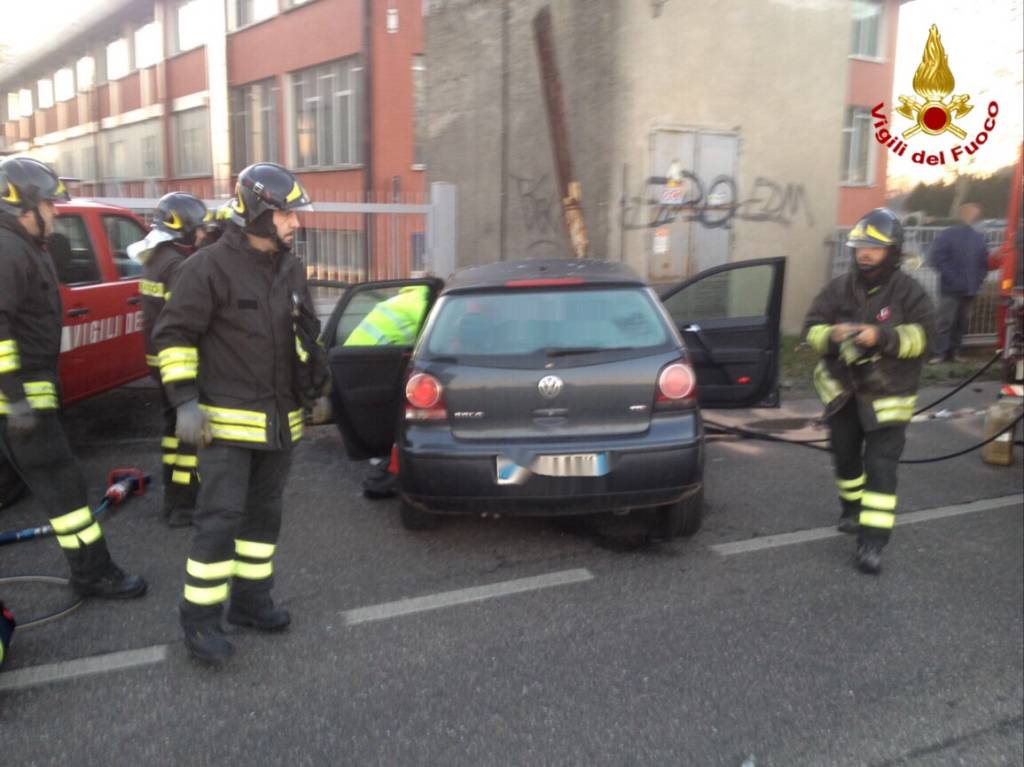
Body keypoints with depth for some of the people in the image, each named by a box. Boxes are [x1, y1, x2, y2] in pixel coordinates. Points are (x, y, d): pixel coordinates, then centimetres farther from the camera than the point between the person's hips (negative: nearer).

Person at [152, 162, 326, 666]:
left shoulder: (291, 270, 9)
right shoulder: (209, 267, -12)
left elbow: (305, 330, 22)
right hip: (227, 419, -7)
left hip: (280, 421, 7)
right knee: (219, 519, -8)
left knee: (265, 515, 14)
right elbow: (174, 334, -11)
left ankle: (250, 600, 28)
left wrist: (311, 366, 7)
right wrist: (185, 400, -17)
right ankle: (200, 619, 5)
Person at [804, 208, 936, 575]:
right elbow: (812, 328, -5)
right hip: (843, 391, 4)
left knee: (880, 468, -8)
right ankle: (853, 508, 46)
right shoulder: (839, 287, -2)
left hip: (888, 397, -4)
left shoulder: (909, 291, -9)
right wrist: (831, 334, -28)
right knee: (845, 457, 19)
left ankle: (872, 541, -7)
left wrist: (882, 336, -31)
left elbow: (923, 334, -16)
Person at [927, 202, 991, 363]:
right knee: (945, 321, -6)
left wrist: (978, 278, 3)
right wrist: (952, 277, -14)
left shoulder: (979, 238, 11)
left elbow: (985, 262, 18)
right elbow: (936, 258, -11)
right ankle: (939, 352, 0)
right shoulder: (948, 235, -5)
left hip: (970, 289, 5)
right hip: (951, 289, -5)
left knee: (962, 322, 10)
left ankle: (954, 351, 20)